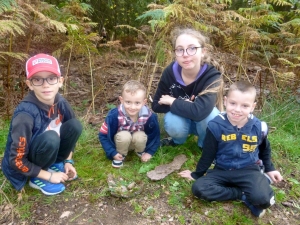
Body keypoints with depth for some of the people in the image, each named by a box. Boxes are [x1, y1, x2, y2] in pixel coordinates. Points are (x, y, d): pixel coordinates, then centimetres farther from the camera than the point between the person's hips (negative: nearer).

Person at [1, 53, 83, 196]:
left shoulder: (60, 102, -14)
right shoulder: (26, 114, -32)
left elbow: (71, 131, 6)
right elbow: (17, 161, -25)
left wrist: (68, 162, 1)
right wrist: (49, 176, -18)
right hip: (21, 170, -5)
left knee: (75, 125, -13)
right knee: (50, 138, -33)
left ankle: (54, 164, 7)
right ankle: (37, 180, -5)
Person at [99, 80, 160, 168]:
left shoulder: (149, 116, -26)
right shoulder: (114, 115, -30)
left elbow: (154, 135, -8)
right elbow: (103, 135, -19)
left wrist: (149, 152, -12)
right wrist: (113, 153, -23)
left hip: (138, 140, 2)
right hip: (121, 140, -1)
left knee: (140, 136, -32)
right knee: (124, 136, -35)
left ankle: (140, 151, 2)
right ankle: (121, 155, -5)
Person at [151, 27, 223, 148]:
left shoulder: (211, 75, -30)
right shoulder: (170, 72, -21)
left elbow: (200, 111, -44)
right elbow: (156, 105, -12)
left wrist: (172, 102, -28)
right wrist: (183, 104, -27)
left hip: (204, 123, -1)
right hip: (181, 119, 1)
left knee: (209, 113, -34)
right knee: (172, 124, -32)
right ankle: (178, 139, 7)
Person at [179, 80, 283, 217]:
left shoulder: (259, 127, -9)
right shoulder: (216, 126, -15)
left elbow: (265, 150, 14)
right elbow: (207, 154, -2)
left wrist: (269, 169, 19)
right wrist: (197, 174, 6)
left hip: (249, 170, -2)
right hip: (222, 170, 2)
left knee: (262, 198, -32)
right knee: (198, 188, -22)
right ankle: (243, 195, -11)